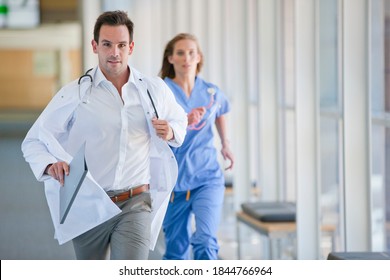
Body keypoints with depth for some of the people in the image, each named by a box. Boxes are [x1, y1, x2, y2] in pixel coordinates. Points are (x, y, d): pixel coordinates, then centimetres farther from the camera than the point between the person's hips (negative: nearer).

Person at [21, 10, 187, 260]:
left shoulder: (155, 90, 5)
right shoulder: (75, 95, -1)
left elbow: (179, 119, 24)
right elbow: (33, 141, 2)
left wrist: (171, 132, -1)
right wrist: (49, 165, -21)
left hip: (135, 204, 0)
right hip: (87, 206, 0)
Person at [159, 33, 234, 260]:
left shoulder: (212, 93, 3)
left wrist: (226, 144, 30)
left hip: (207, 179, 1)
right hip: (172, 179, -1)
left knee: (206, 243, -18)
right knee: (176, 249, 10)